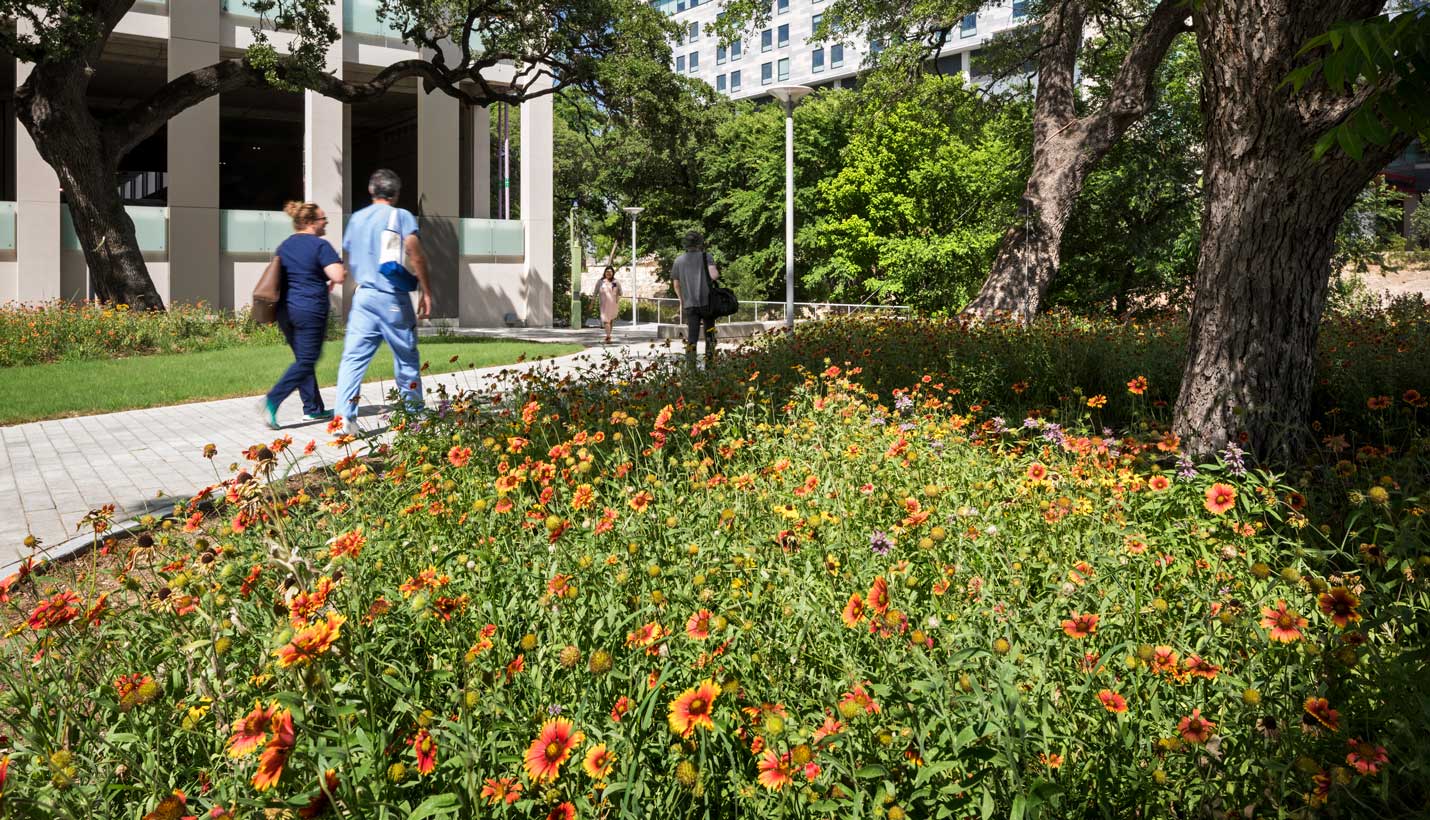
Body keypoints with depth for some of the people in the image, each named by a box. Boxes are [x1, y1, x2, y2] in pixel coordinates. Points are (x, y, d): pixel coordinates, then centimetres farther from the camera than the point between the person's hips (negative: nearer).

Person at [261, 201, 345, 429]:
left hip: (285, 310, 8)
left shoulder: (284, 246, 14)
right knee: (306, 361, -3)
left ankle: (313, 408, 19)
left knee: (302, 359, 15)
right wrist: (336, 277, 4)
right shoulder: (320, 245, -9)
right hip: (310, 310, -8)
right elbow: (338, 276, -20)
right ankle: (273, 400, -16)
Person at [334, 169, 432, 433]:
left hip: (363, 296, 4)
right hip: (393, 298, -4)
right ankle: (414, 413, 17)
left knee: (354, 357, 0)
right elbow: (415, 254, -13)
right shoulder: (401, 216, -2)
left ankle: (344, 415, -11)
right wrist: (426, 292, -8)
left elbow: (350, 259, 20)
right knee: (406, 357, 8)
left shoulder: (356, 219, 14)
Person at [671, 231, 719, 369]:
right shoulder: (705, 256, -2)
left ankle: (690, 366, -7)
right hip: (706, 302, -2)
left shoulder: (678, 260, 8)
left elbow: (676, 285, 12)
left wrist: (682, 301, 25)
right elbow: (714, 275, -16)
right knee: (709, 336, 11)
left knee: (691, 337, 2)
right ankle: (709, 363, 10)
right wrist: (718, 275, 7)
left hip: (689, 305, 2)